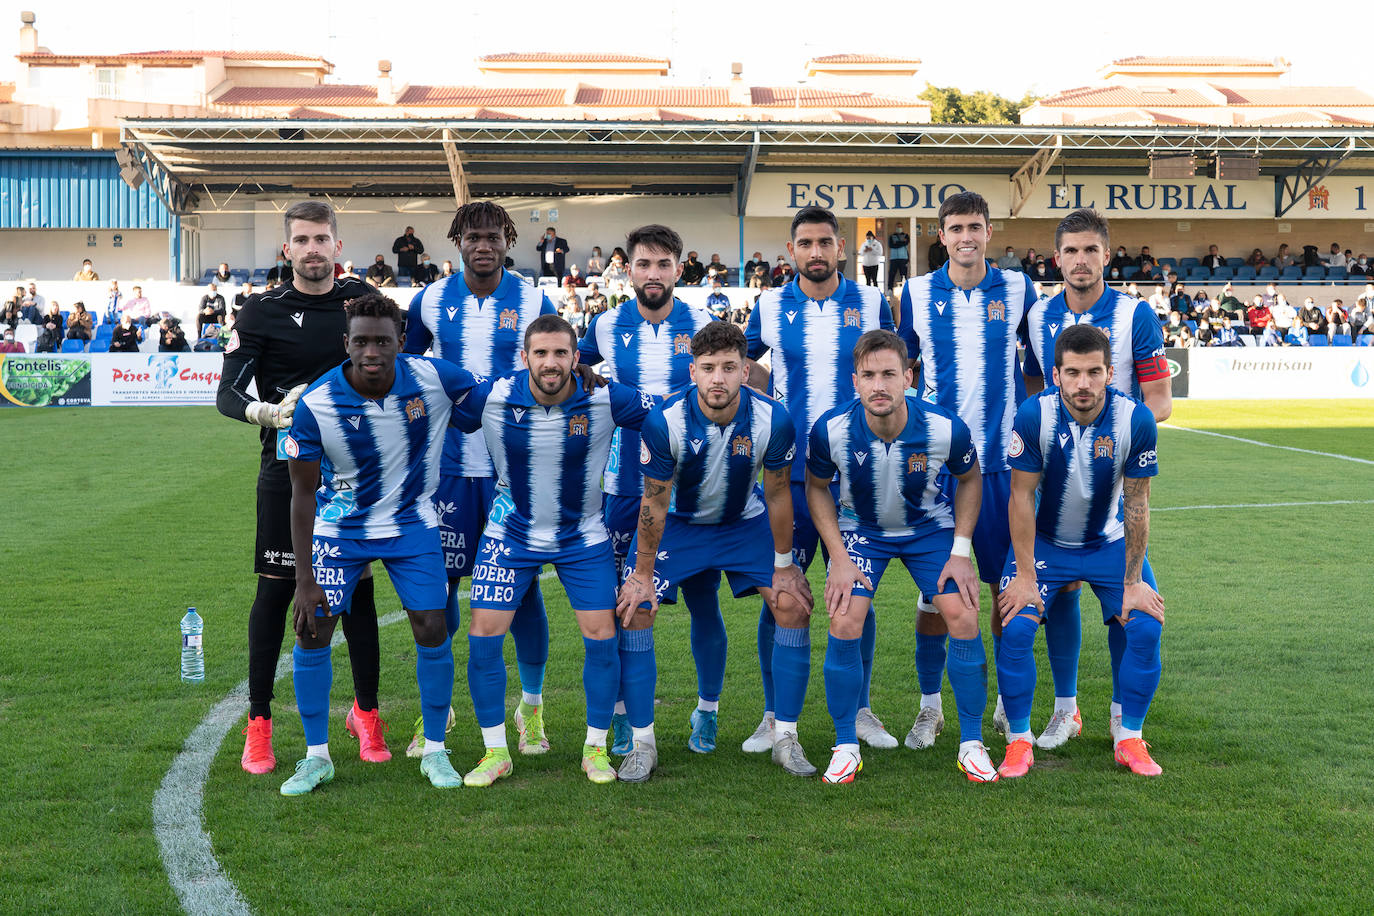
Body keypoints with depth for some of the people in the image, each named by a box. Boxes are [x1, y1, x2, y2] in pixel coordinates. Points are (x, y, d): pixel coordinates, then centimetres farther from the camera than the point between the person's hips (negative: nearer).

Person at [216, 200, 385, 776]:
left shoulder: (364, 300, 6)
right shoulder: (262, 312, -2)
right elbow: (227, 394, -7)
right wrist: (270, 412, -25)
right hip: (288, 468, -2)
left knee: (357, 587, 6)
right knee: (276, 588, -1)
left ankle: (366, 712, 20)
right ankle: (258, 724, 10)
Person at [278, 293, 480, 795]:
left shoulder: (433, 378, -19)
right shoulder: (315, 404, -22)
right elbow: (303, 492, -13)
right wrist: (305, 579, -15)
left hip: (412, 522, 1)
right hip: (340, 527, 0)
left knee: (432, 630, -5)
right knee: (311, 632, -5)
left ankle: (435, 750, 15)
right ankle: (317, 756, 15)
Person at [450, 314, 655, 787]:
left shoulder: (606, 398, -17)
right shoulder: (491, 397, -17)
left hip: (583, 536, 0)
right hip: (510, 532, 0)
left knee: (602, 636, -5)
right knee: (483, 634, -5)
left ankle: (596, 749, 15)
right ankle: (495, 751, 12)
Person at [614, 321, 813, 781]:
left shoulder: (772, 419, -24)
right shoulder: (664, 421, -28)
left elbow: (777, 494, -10)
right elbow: (654, 504, -17)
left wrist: (784, 565, -4)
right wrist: (642, 575, -12)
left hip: (745, 521, 2)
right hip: (678, 522, -1)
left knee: (791, 601, -12)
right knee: (634, 608, -14)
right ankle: (642, 743, -4)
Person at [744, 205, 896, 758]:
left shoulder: (871, 303, 3)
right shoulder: (770, 306, 4)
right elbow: (747, 359, 18)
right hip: (786, 473, 0)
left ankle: (859, 711, 21)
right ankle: (776, 718, 12)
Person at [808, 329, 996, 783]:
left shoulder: (946, 428, -27)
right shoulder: (831, 430, -27)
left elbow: (969, 479, -5)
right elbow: (817, 488, -7)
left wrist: (961, 552, -10)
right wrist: (839, 558, -13)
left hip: (930, 528, 0)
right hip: (860, 529, 0)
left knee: (964, 619, -13)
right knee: (844, 624, -17)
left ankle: (972, 744, 5)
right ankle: (845, 747, 2)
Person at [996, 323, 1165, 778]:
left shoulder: (1136, 420, -20)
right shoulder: (1033, 415, -23)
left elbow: (1137, 503, -12)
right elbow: (1022, 496, -16)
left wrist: (1133, 582, -11)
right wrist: (1026, 577, -17)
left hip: (1110, 543, 1)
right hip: (1044, 542, -1)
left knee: (1144, 627, -14)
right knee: (1016, 627, -18)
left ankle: (1129, 737, 6)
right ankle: (1019, 741, 0)